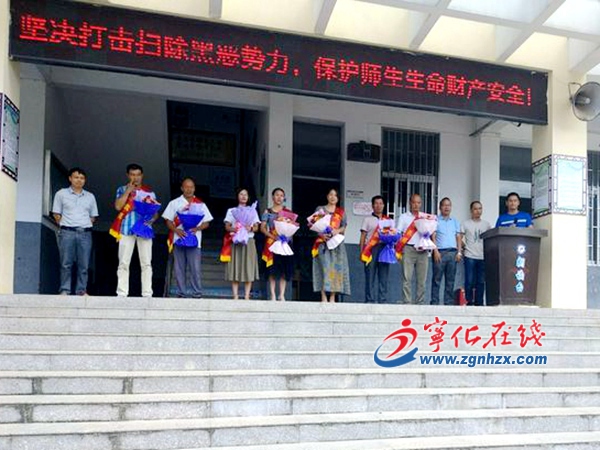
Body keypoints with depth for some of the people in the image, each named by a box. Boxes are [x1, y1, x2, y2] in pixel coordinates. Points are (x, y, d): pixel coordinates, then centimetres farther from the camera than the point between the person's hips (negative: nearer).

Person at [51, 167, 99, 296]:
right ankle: (65, 290, -2)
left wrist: (85, 226, 8)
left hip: (85, 233, 2)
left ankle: (81, 291, 2)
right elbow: (56, 214, 7)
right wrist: (65, 226, 3)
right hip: (67, 232, -2)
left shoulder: (90, 196, 16)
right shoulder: (61, 194, 8)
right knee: (66, 263, -4)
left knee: (83, 265, -1)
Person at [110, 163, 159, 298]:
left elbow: (156, 212, 12)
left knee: (146, 264, -1)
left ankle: (147, 294, 0)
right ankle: (122, 293, 0)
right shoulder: (122, 190, 11)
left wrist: (152, 219, -9)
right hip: (126, 230, -1)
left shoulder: (149, 191, 14)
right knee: (123, 263, -2)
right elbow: (118, 206, -6)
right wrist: (128, 190, -6)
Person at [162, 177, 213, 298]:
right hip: (178, 239, 1)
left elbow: (206, 223, 9)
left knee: (195, 269, -6)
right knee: (179, 268, 2)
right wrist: (177, 230, -12)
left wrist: (197, 228, -11)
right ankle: (181, 293, 8)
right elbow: (168, 221, 6)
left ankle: (197, 294, -1)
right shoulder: (174, 203, 10)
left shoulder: (200, 204, 11)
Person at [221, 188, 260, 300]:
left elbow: (256, 227, 7)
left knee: (249, 269, -5)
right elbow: (227, 227, 4)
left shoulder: (252, 211, 15)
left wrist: (250, 228, -14)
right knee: (235, 269, -6)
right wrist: (234, 229, -17)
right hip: (235, 241, -1)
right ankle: (235, 296, -5)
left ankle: (246, 297, -4)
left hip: (249, 241, 1)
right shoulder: (231, 210, 12)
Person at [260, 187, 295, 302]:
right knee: (273, 268, -5)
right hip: (272, 242, -2)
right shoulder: (268, 212, 6)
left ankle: (282, 295, 4)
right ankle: (273, 295, -1)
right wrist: (273, 237, -15)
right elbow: (262, 228, -1)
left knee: (285, 268, -1)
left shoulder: (288, 212, 11)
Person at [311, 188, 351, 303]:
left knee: (336, 267, -4)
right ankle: (323, 297, -13)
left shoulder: (341, 211, 16)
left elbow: (344, 227, 10)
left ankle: (332, 298, -2)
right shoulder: (320, 209, 11)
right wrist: (321, 234, -13)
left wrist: (337, 231, -12)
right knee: (324, 266, -12)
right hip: (323, 242, -2)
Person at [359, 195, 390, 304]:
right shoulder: (367, 219, 11)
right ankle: (370, 300, -1)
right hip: (371, 249, -2)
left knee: (384, 276, 0)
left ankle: (383, 300, 5)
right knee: (370, 275, -4)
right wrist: (361, 252, -3)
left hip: (384, 248, 2)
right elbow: (363, 236, 5)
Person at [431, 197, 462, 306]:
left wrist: (459, 252, 4)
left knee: (450, 280, 4)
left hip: (453, 252, 4)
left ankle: (449, 302, 7)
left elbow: (459, 237, 15)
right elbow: (432, 236, -1)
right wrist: (435, 251, -11)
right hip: (440, 252, -4)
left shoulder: (455, 221, 19)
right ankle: (434, 302, -2)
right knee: (437, 279, -4)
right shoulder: (436, 220, 6)